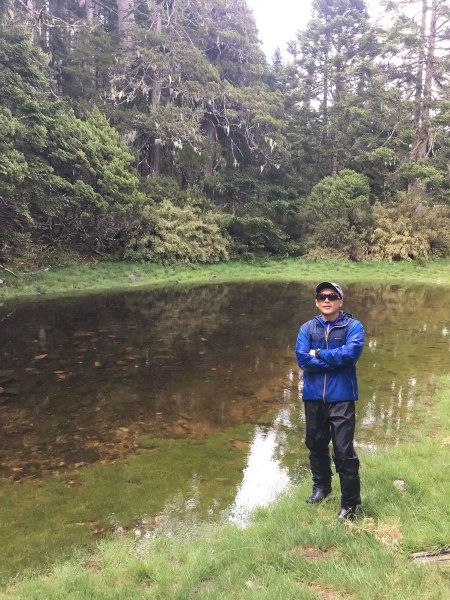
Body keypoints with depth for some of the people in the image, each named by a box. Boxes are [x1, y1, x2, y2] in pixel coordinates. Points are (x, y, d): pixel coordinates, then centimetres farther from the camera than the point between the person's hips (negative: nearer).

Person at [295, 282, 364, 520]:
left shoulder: (353, 326, -2)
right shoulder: (307, 328, 5)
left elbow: (350, 353, -19)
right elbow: (302, 358, -9)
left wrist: (319, 354, -10)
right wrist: (336, 360, -13)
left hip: (341, 397, -4)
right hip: (313, 396, 4)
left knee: (343, 451, -4)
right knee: (316, 444, 17)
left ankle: (350, 503, 13)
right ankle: (321, 486, 39)